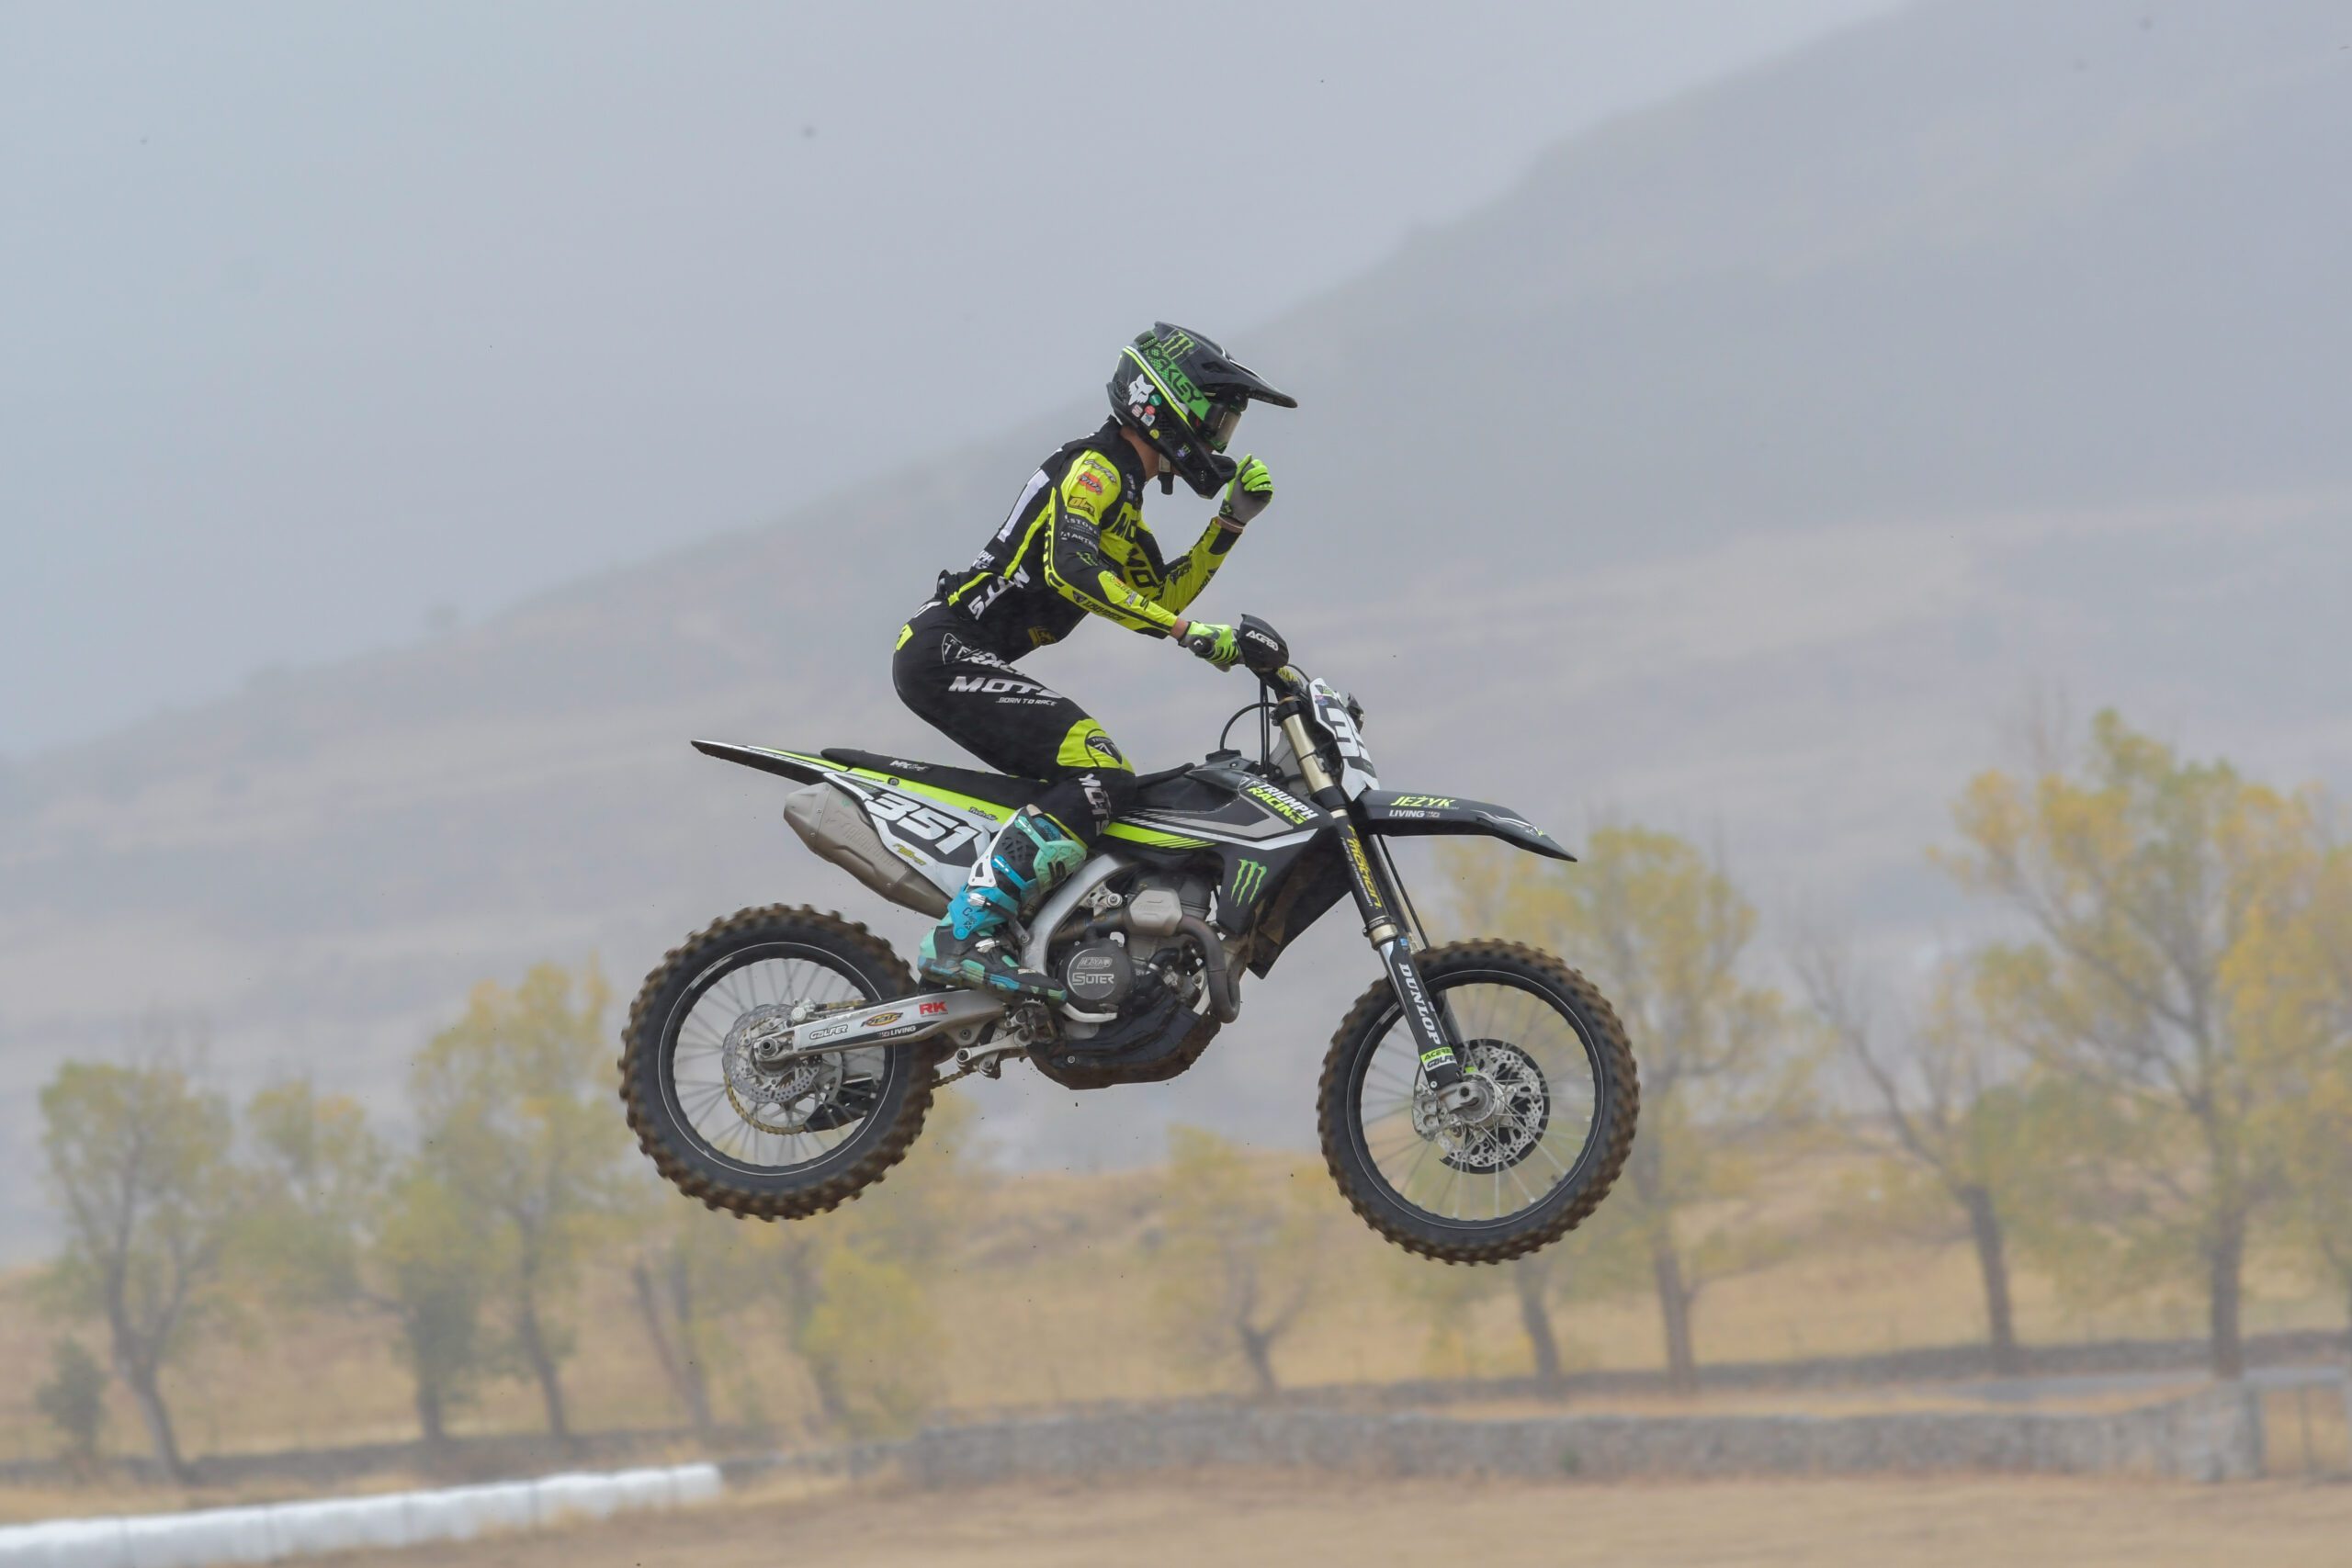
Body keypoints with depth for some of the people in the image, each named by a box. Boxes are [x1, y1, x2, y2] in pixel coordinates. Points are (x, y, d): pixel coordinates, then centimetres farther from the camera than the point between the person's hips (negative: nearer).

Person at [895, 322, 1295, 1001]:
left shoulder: (1120, 492, 23)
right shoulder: (1095, 467, -9)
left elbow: (1161, 597, 29)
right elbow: (1071, 569, -26)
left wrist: (1232, 521, 17)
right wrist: (1190, 632, -29)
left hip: (958, 660, 11)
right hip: (946, 654, -11)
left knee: (1082, 785, 17)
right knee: (1100, 776, -22)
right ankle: (964, 936, -31)